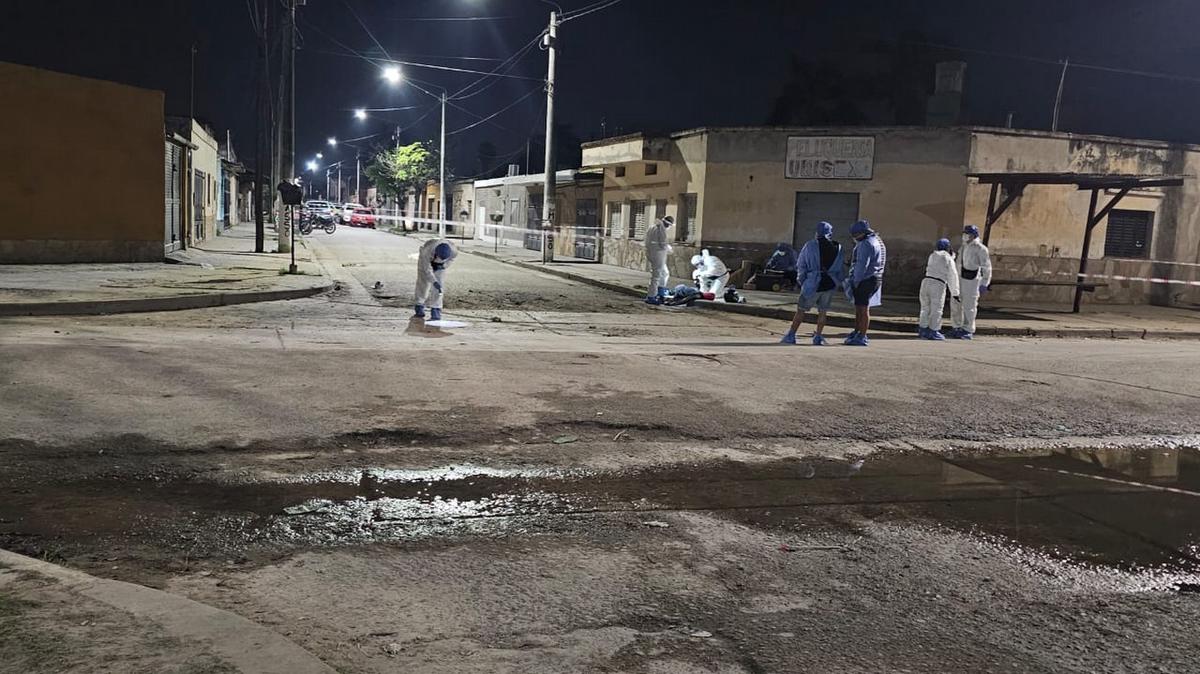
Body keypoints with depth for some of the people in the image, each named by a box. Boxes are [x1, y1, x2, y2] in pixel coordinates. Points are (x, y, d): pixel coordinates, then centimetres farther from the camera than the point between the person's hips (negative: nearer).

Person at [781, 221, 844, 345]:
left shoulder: (810, 246, -4)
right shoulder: (838, 248, 4)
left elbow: (801, 266, 0)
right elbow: (841, 270, 7)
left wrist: (801, 280, 13)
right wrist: (837, 282, 19)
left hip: (813, 283, -2)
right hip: (830, 284, 2)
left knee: (801, 310, 6)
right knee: (822, 312, 14)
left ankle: (791, 336, 5)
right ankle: (818, 338, 14)